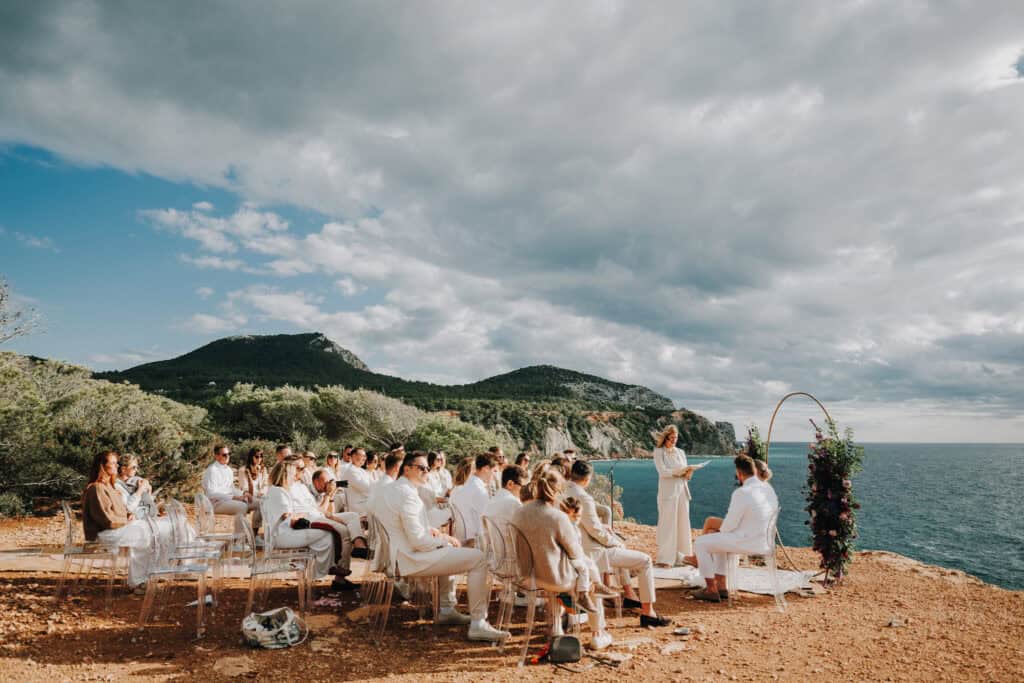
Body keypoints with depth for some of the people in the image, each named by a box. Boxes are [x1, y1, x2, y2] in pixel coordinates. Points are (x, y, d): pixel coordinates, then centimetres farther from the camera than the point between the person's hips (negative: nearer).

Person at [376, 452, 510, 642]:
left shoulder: (389, 489, 11)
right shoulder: (407, 494, -21)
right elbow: (418, 541, -25)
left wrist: (428, 529, 11)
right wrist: (444, 540, -8)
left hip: (398, 554, 11)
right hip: (411, 560, -11)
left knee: (448, 550, 35)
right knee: (478, 558, -11)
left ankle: (447, 610, 36)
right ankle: (478, 624, -9)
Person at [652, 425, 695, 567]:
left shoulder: (681, 452, 16)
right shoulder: (659, 452, 0)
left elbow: (685, 473, 13)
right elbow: (663, 471, -11)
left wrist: (688, 473, -10)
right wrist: (680, 471, -21)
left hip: (682, 491, 6)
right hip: (668, 492, -6)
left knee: (683, 524, 5)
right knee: (668, 524, -7)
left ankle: (681, 556, 12)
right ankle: (665, 558, -4)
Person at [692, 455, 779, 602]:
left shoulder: (741, 493, -22)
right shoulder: (768, 488, 3)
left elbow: (730, 524, -17)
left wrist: (721, 530, 6)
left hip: (747, 542, -9)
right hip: (764, 540, 9)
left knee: (700, 544, 4)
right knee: (718, 540, 29)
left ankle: (712, 590, 9)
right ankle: (721, 586, 29)